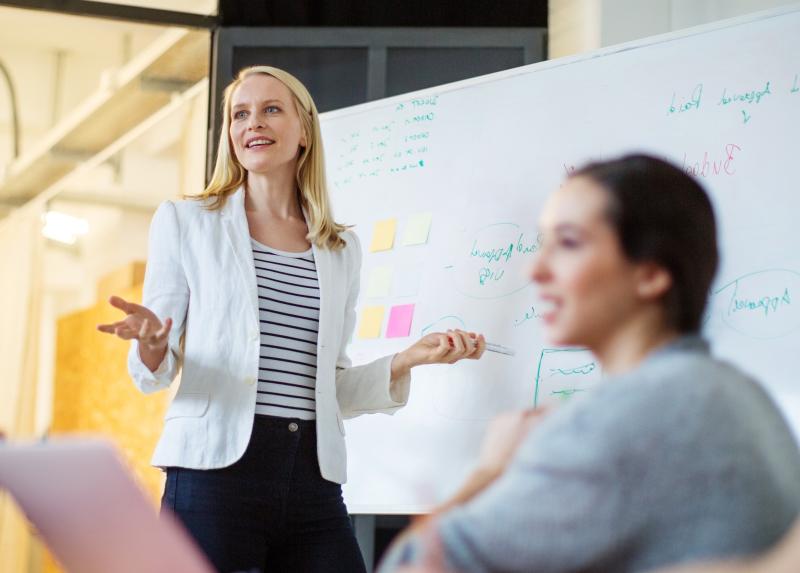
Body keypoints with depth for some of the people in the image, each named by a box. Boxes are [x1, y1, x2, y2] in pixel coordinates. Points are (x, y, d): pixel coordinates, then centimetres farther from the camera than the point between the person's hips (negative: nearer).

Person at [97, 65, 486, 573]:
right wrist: (151, 346, -18)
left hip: (313, 479, 3)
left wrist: (407, 360, 1)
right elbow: (155, 373, 4)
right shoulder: (186, 222, 6)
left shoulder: (342, 250, 14)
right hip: (216, 471, -3)